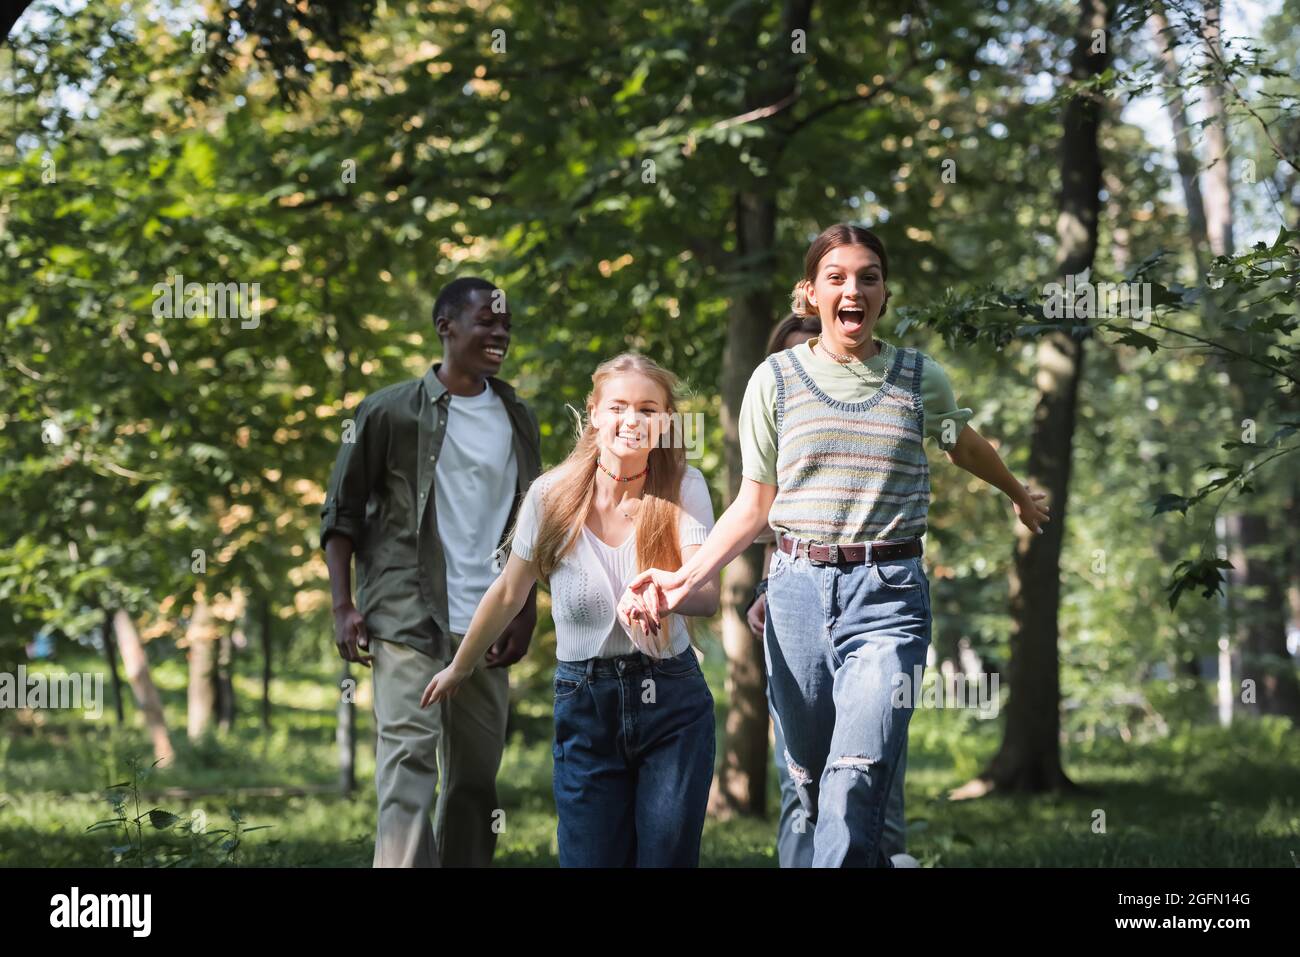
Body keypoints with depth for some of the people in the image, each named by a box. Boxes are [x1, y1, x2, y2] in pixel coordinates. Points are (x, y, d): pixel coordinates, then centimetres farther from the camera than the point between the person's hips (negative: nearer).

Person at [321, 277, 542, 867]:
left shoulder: (517, 421, 14)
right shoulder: (391, 412, 0)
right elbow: (341, 512, 2)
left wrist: (526, 609, 7)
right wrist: (343, 606, -6)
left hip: (486, 627, 5)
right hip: (409, 619, -5)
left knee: (476, 775, 6)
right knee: (410, 757, -15)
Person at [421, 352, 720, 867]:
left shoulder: (684, 488, -7)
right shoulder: (553, 495, -5)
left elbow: (707, 596, -19)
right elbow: (509, 593, 10)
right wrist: (460, 667, 21)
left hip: (672, 705, 0)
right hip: (585, 706, 0)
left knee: (668, 855, -3)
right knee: (590, 857, -2)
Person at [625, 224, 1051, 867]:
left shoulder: (920, 377, 7)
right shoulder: (776, 379, 6)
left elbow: (965, 446, 29)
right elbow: (754, 506, 9)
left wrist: (1018, 494, 46)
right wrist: (686, 578, -4)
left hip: (888, 596, -2)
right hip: (798, 590, 2)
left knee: (855, 787, -17)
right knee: (810, 783, 5)